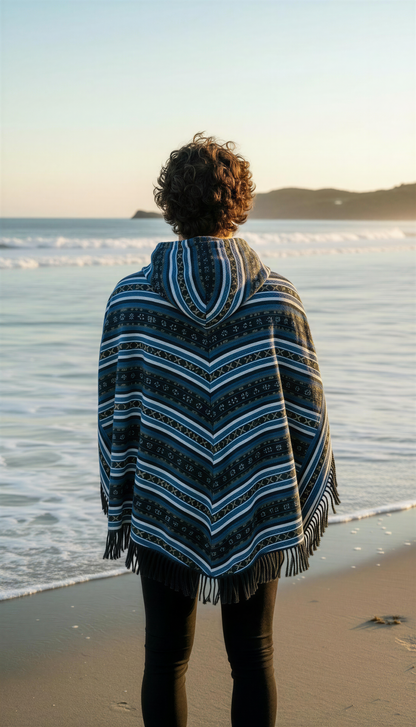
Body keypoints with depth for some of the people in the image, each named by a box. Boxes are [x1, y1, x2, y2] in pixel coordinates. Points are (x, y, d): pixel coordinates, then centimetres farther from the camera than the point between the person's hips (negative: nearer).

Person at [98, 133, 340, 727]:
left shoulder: (132, 298, -7)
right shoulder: (276, 297, -7)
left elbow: (117, 414, -3)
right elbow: (306, 410, -4)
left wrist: (120, 508, 7)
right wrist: (306, 503, 8)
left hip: (164, 512, 0)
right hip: (255, 513, 0)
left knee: (166, 656, 13)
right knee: (253, 655, 14)